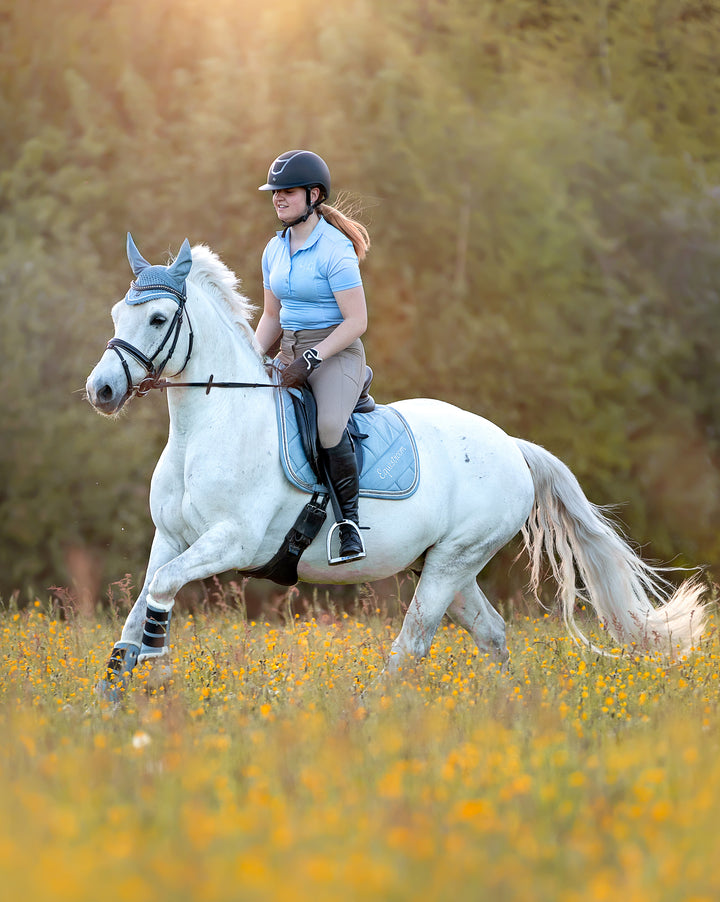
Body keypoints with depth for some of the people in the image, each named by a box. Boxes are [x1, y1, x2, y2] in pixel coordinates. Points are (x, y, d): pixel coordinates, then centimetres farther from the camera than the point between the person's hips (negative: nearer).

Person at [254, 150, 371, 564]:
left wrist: (311, 359, -20)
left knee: (330, 425, -34)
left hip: (336, 352, -8)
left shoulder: (335, 249, -13)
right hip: (290, 352, 8)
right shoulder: (275, 249, 11)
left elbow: (356, 321, -15)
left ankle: (350, 515, -16)